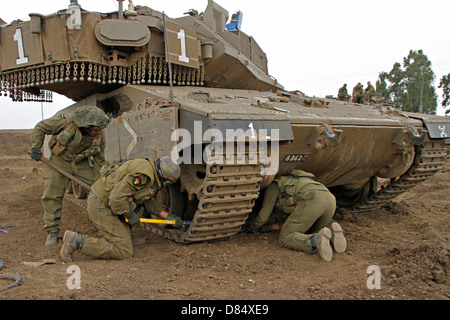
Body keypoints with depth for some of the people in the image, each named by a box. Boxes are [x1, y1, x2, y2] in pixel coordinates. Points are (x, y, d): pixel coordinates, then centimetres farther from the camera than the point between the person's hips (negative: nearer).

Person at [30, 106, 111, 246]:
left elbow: (99, 160, -2)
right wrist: (35, 147, -12)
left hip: (83, 163, 2)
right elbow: (40, 128, -9)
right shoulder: (65, 122, -26)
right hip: (60, 160, -2)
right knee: (52, 195, -8)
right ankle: (52, 232, 5)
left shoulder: (99, 137, -16)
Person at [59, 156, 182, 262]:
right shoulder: (143, 174, -24)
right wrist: (130, 215, -14)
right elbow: (117, 197, -29)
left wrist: (168, 217, 16)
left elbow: (151, 201, 19)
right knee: (124, 251, -9)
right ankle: (78, 241, -10)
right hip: (101, 206, -10)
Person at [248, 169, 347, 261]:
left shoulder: (274, 185, 25)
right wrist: (271, 227, 47)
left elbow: (264, 214, 19)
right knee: (309, 233, 29)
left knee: (285, 238, 0)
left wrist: (253, 227, 39)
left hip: (311, 200, -7)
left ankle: (317, 240, -28)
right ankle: (333, 234, -4)